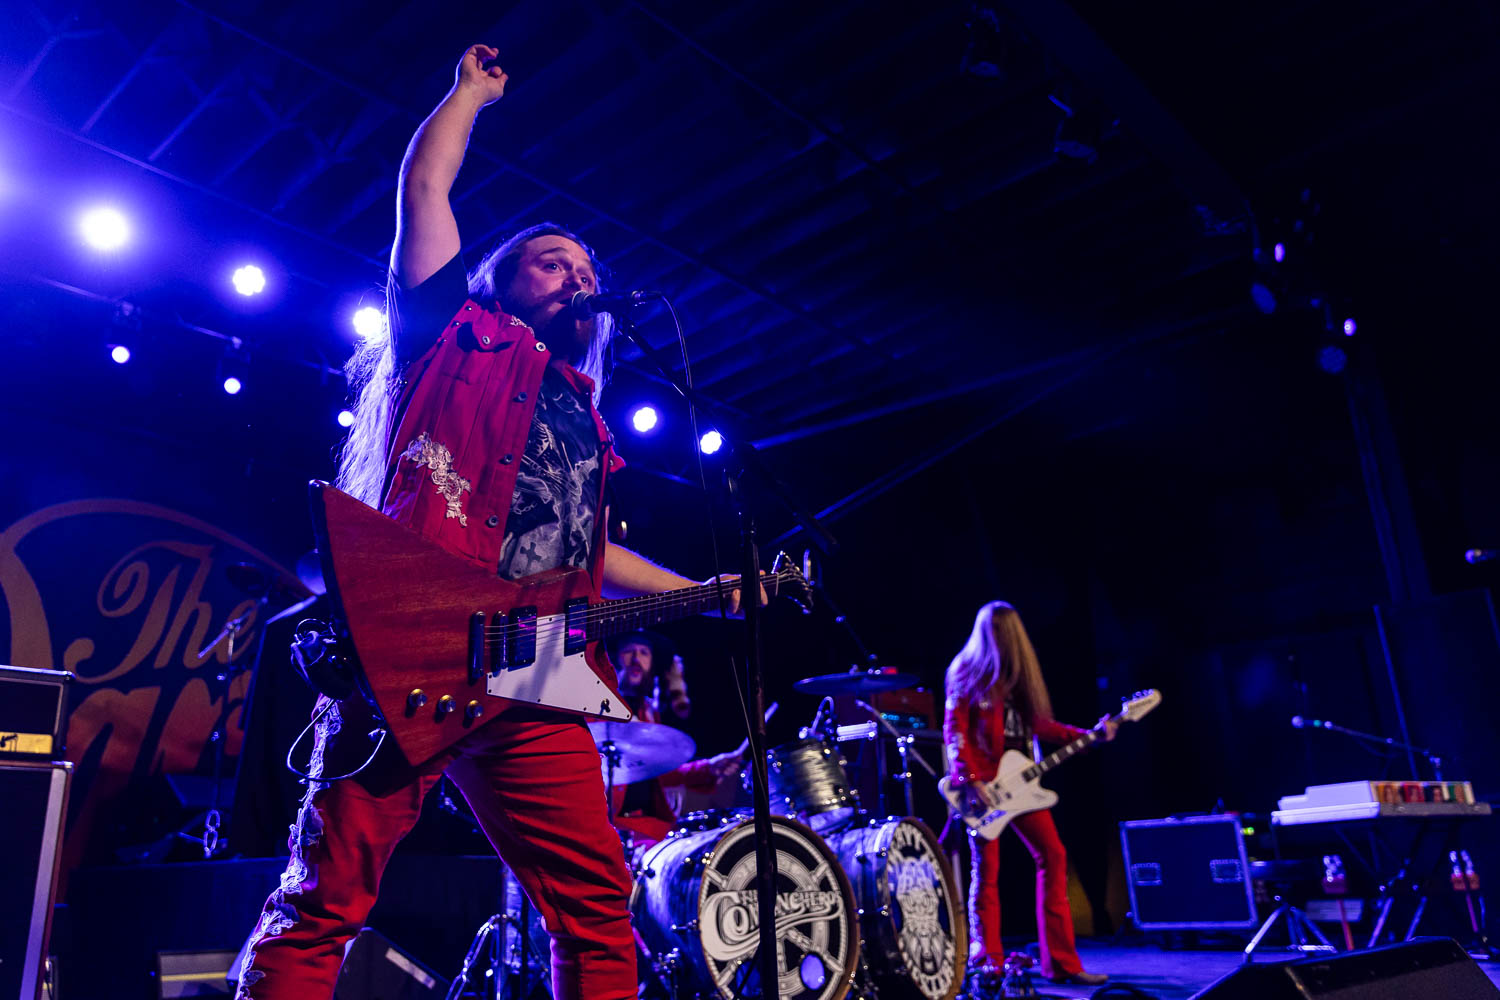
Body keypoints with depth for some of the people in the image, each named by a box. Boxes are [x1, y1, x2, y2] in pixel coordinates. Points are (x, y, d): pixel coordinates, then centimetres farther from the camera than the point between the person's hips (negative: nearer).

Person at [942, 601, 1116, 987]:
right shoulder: (967, 673, -4)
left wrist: (1088, 735, 6)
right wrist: (972, 782, -18)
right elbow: (954, 731, -10)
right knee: (986, 869, -2)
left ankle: (1061, 962, 8)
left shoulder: (1019, 675, 15)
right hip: (983, 783, -6)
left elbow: (1037, 724, 15)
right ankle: (988, 963, 8)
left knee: (1053, 855, 1)